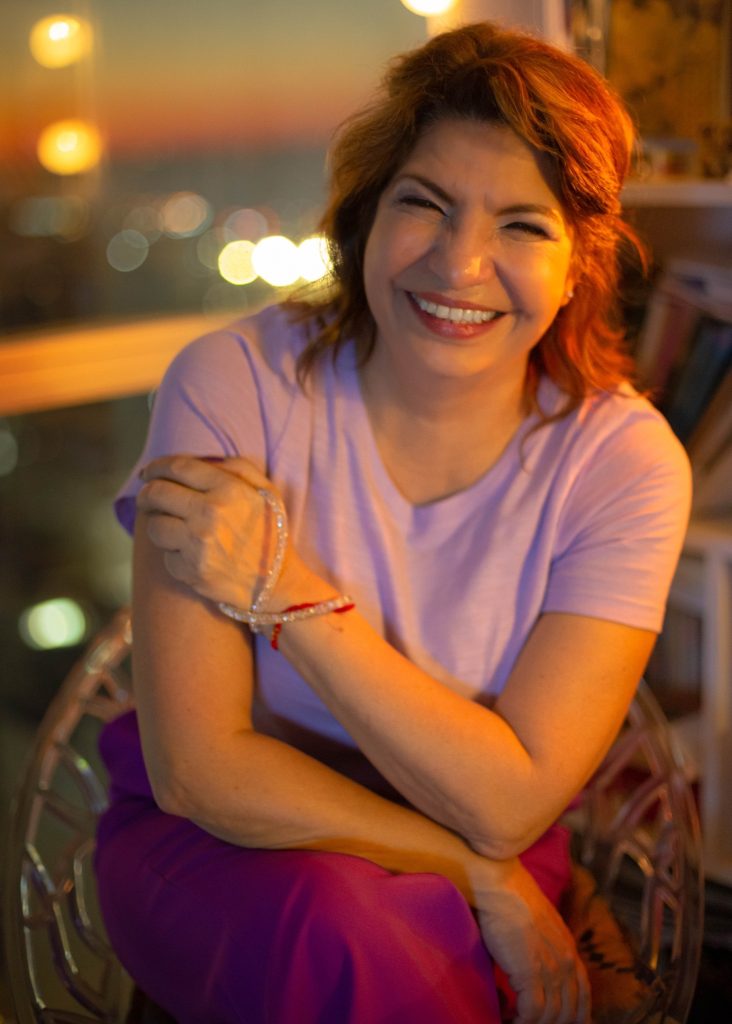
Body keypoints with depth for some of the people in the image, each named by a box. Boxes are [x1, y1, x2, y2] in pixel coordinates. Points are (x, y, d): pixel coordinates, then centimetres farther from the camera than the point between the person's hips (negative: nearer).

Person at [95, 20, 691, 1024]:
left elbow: (507, 805, -19)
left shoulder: (626, 461, -14)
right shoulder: (235, 385, -17)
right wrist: (482, 879, -19)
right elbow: (199, 770, -18)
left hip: (493, 880, 2)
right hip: (224, 843, -1)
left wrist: (284, 589, -25)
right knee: (335, 925, -32)